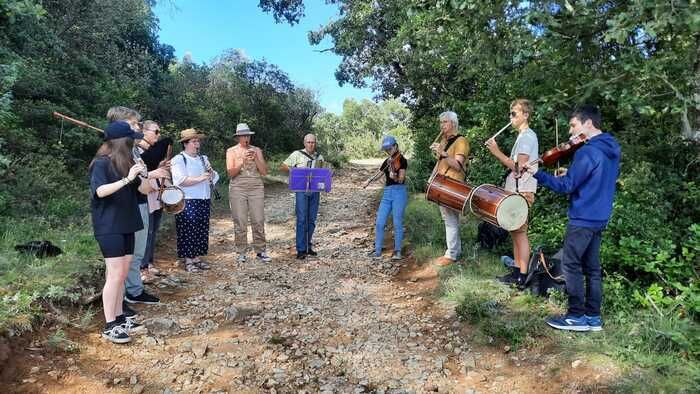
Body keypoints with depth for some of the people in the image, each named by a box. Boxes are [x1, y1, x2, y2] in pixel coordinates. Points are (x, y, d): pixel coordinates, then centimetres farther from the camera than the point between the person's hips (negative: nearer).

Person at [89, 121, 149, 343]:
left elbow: (143, 190, 9)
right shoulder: (101, 163, -10)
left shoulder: (127, 163, 9)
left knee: (123, 274, 11)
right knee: (115, 275, -7)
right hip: (108, 227, -7)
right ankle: (109, 327, 1)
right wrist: (126, 179, -31)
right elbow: (100, 191, -24)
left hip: (126, 225, 7)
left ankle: (119, 318, 21)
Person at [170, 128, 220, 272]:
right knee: (188, 232, -3)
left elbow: (214, 177, 17)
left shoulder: (203, 158, 18)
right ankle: (188, 260, 6)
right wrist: (200, 178, -20)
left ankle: (198, 257, 19)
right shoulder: (178, 160, -3)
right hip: (187, 202, -6)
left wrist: (211, 173, -5)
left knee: (202, 231, 9)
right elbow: (181, 180, -16)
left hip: (204, 201, 6)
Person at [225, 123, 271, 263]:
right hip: (237, 189, -1)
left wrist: (256, 159, -10)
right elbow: (231, 173, -3)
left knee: (258, 221, -1)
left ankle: (260, 250, 8)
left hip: (256, 188, 1)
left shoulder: (257, 150, 11)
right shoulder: (231, 151, 7)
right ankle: (241, 253, 7)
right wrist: (243, 161, -14)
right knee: (240, 222, -1)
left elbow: (264, 172, 4)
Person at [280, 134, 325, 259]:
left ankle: (308, 247, 20)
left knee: (311, 220, 9)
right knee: (302, 219, -8)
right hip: (301, 190, -5)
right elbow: (282, 166, 2)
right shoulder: (297, 154, 1)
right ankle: (301, 250, -6)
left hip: (315, 191, 5)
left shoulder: (319, 157, 15)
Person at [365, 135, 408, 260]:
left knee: (397, 223, -2)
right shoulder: (387, 162, 16)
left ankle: (397, 251, 9)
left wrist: (394, 176, -33)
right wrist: (369, 180, 2)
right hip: (387, 193, 6)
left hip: (399, 193, -6)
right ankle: (377, 250, 11)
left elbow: (400, 180, -13)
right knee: (379, 223, 2)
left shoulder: (402, 160, -4)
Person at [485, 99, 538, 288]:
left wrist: (496, 152, -16)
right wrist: (497, 152, 5)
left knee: (520, 232, -7)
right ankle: (517, 271, 19)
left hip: (521, 192, -10)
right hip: (516, 191, 10)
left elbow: (518, 168, -20)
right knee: (515, 232, 12)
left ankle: (522, 277, -1)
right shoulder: (524, 136, 19)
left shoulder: (527, 136, -12)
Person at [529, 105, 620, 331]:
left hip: (583, 218, -9)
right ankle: (593, 317, 19)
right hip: (600, 217, 9)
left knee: (571, 265, -1)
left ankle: (577, 317, 5)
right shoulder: (611, 149, 10)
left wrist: (536, 174, -18)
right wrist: (571, 175, 11)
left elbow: (566, 186, -19)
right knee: (592, 267, 13)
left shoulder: (587, 152, -19)